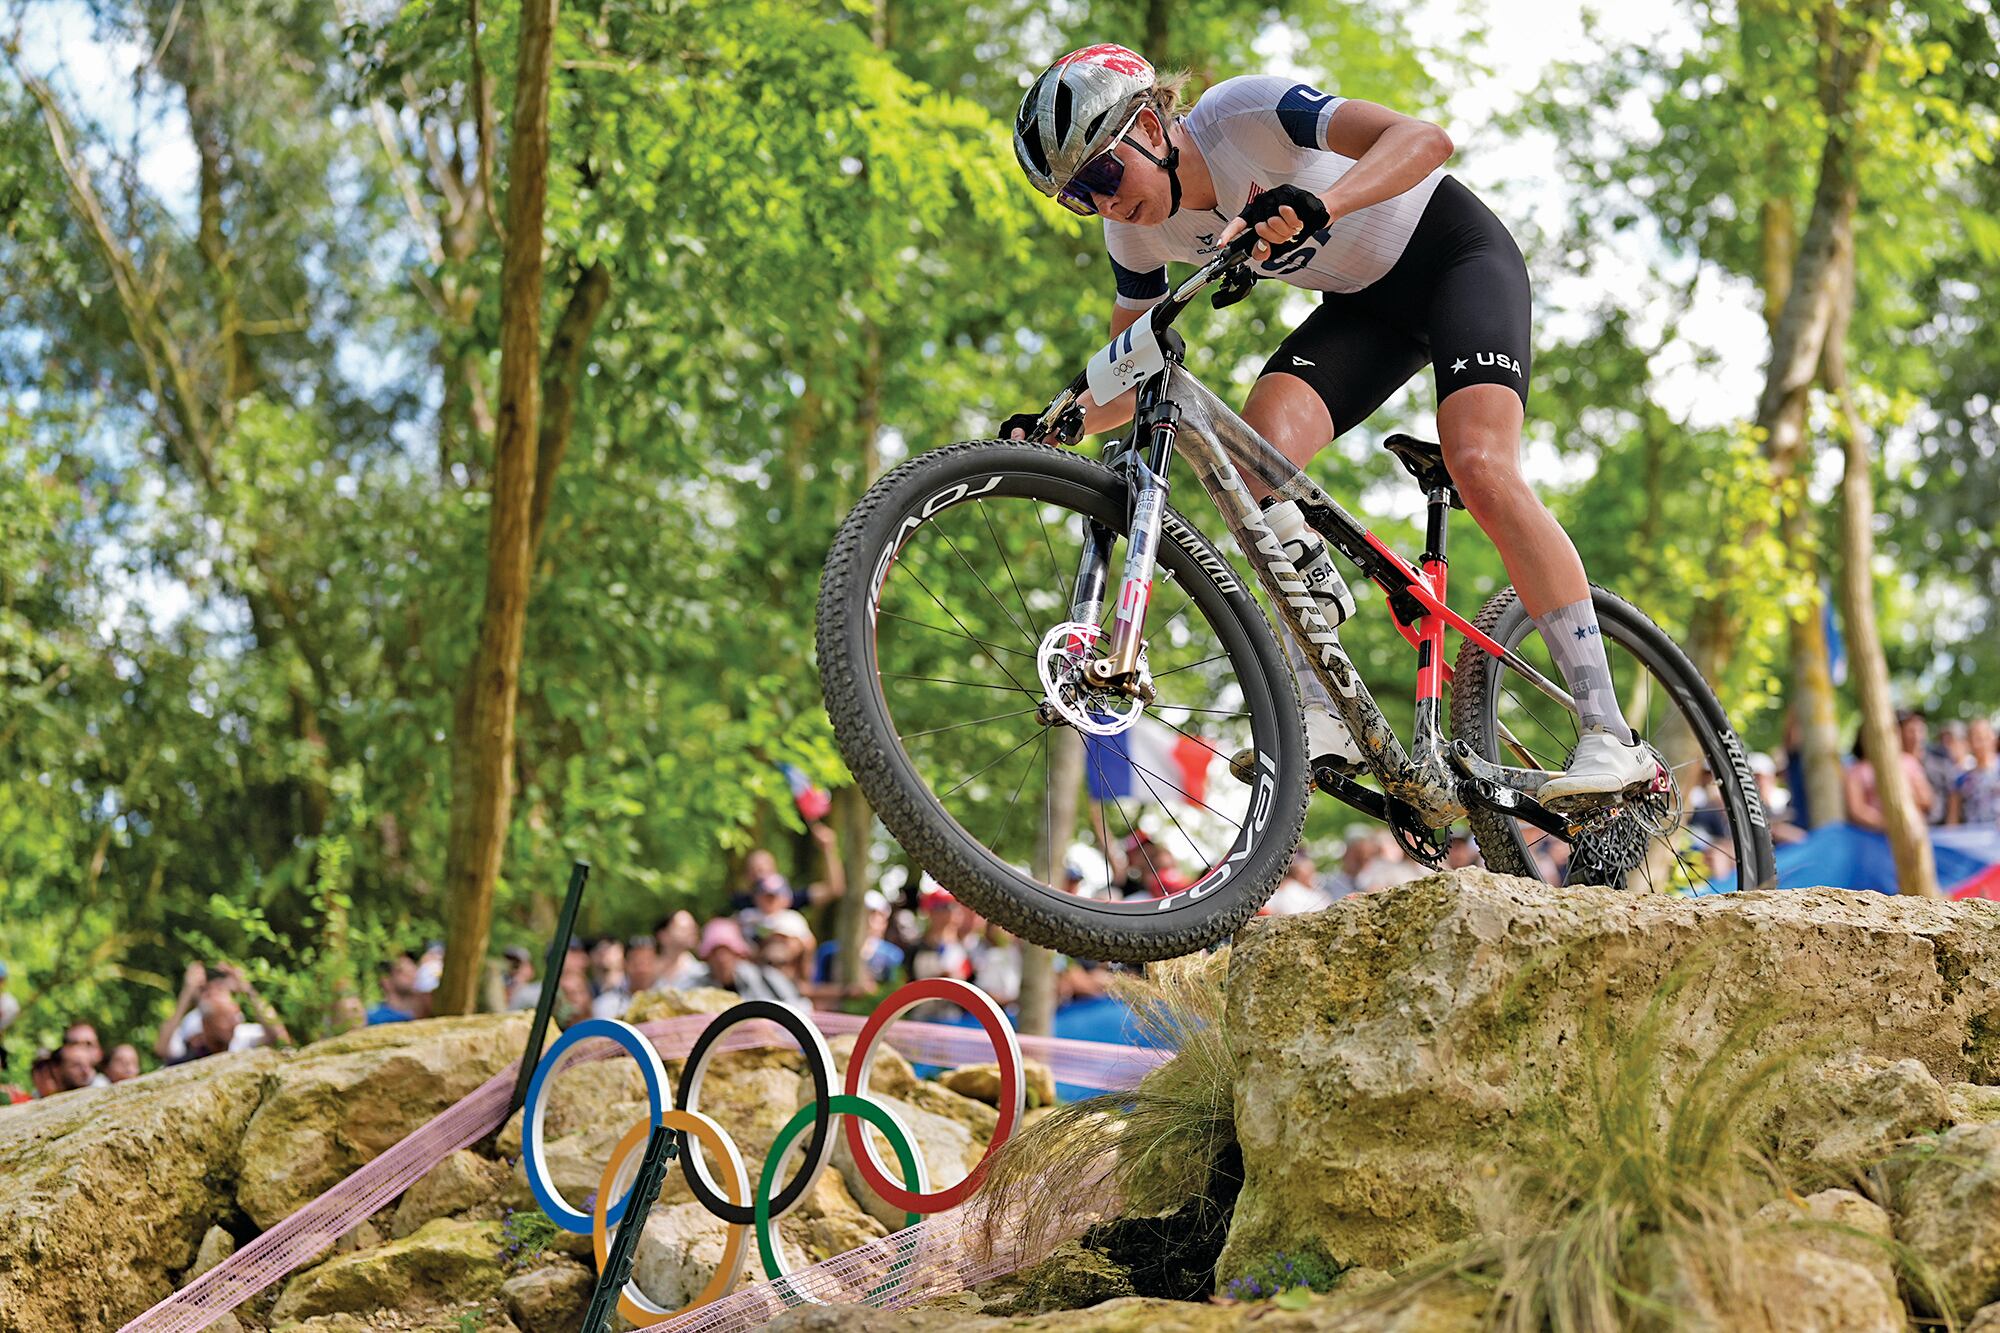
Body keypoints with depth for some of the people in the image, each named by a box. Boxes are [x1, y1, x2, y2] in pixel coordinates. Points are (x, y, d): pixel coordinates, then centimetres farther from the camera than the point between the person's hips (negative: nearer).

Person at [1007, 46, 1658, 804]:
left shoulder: (1245, 113, -30)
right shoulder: (1137, 232, -10)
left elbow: (1424, 139, -41)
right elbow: (1129, 380, 0)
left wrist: (1318, 207, -57)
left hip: (1454, 254, -6)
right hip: (1361, 302, 6)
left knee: (1481, 470, -27)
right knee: (1259, 447, -21)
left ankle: (1610, 737, -25)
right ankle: (1321, 720, -20)